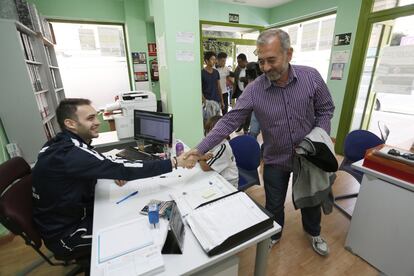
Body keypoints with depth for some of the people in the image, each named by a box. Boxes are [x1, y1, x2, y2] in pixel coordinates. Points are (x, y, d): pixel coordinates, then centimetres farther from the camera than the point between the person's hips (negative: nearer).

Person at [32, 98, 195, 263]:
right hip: (64, 233, -7)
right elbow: (123, 170, -37)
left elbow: (97, 166, 10)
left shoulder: (64, 144, -3)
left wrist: (116, 172, -11)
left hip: (75, 212, 7)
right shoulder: (70, 154, -32)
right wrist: (175, 162, -35)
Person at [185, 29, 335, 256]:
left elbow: (325, 109, -1)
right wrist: (200, 149, -27)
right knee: (274, 204, 18)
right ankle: (274, 234, 50)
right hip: (275, 160, -1)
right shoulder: (254, 90, -18)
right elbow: (229, 121, -20)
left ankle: (313, 232, 57)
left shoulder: (311, 77, -13)